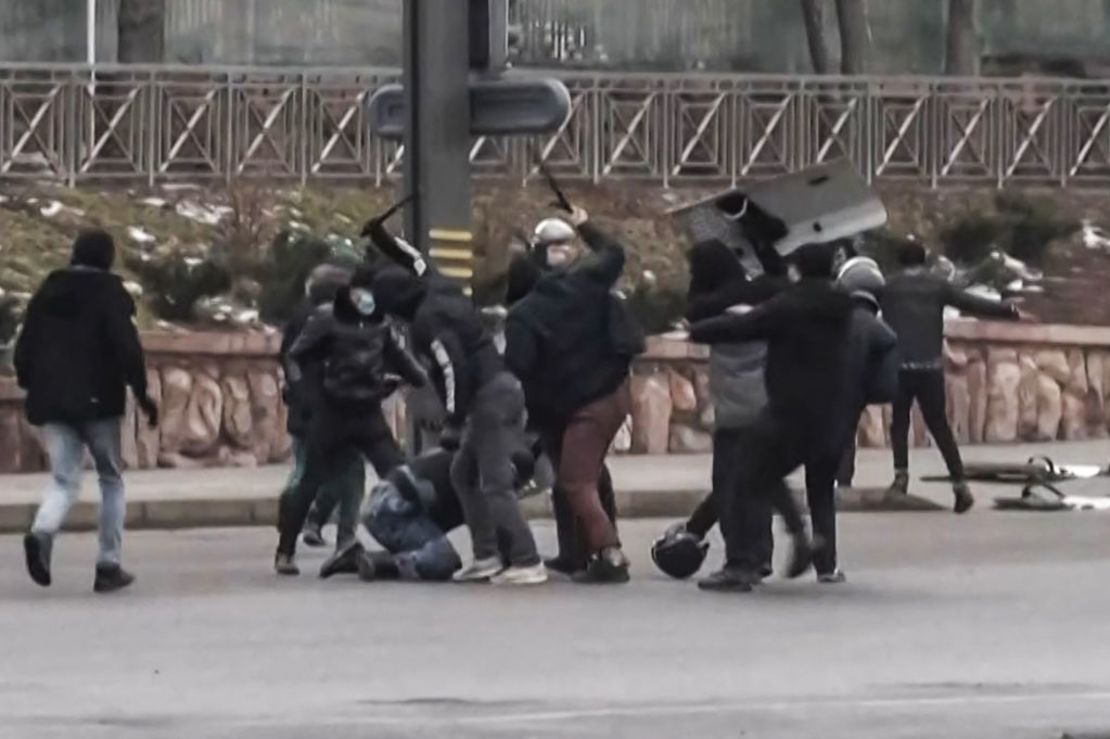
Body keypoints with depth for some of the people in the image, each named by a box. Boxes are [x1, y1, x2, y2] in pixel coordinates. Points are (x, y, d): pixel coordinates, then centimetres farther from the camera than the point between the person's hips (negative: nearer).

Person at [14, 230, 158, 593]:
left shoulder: (48, 291, 11)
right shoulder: (109, 292, -5)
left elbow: (25, 347, 12)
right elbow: (126, 345, -13)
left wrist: (32, 387, 22)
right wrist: (141, 392, -7)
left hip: (52, 401, 4)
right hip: (97, 399, -4)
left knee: (64, 480, 3)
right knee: (111, 479, 11)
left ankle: (42, 532, -30)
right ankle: (109, 565, 8)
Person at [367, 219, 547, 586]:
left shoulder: (428, 319, -15)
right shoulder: (439, 291, 12)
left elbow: (454, 369, -22)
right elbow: (418, 263, 34)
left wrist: (455, 422, -20)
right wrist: (385, 239, 38)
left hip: (490, 398, -10)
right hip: (499, 390, 10)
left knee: (495, 486, -11)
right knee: (464, 474, 17)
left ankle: (527, 563, -15)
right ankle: (486, 558, 14)